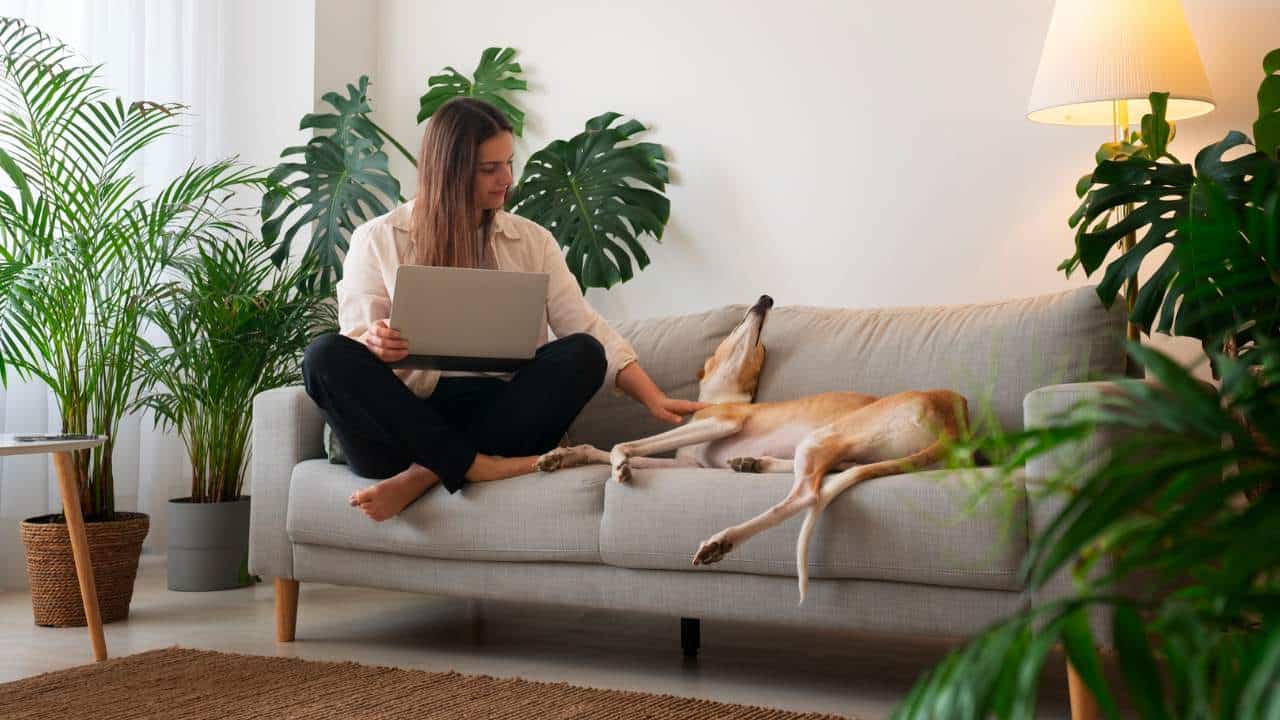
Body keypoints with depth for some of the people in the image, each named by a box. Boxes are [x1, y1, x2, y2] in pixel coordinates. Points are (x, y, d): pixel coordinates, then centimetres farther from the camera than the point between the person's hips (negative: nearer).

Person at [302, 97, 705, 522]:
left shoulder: (531, 241, 15)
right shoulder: (377, 240, 9)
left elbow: (588, 330, 7)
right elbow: (354, 339, 4)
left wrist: (654, 399, -6)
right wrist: (373, 342, -21)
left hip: (502, 415, 2)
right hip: (410, 415, -2)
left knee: (582, 353, -24)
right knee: (325, 355, -27)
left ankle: (425, 475, -29)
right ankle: (477, 467, -29)